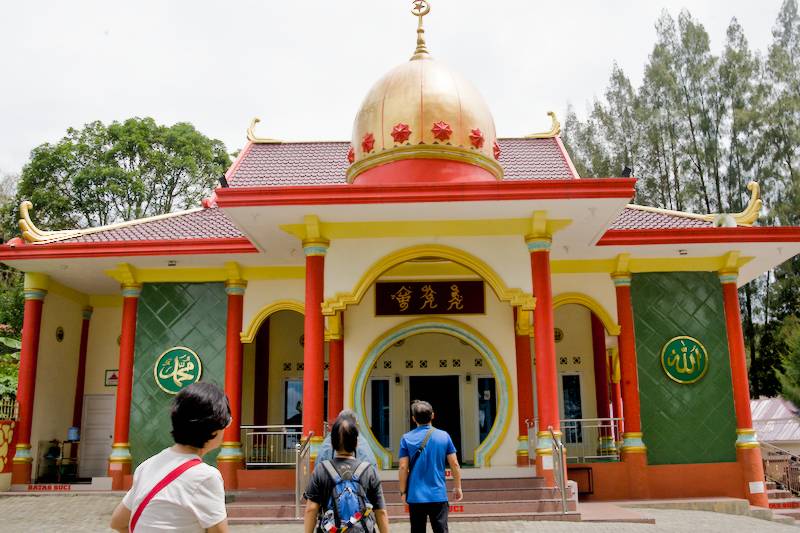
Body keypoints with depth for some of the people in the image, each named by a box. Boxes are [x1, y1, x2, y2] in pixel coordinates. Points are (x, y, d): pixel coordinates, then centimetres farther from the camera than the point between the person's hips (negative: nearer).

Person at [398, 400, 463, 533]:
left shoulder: (406, 438, -4)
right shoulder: (444, 436, -2)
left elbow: (403, 467, -6)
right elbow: (454, 464, 0)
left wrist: (403, 492, 4)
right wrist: (458, 487, 11)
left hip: (415, 496, 0)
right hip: (438, 495, 0)